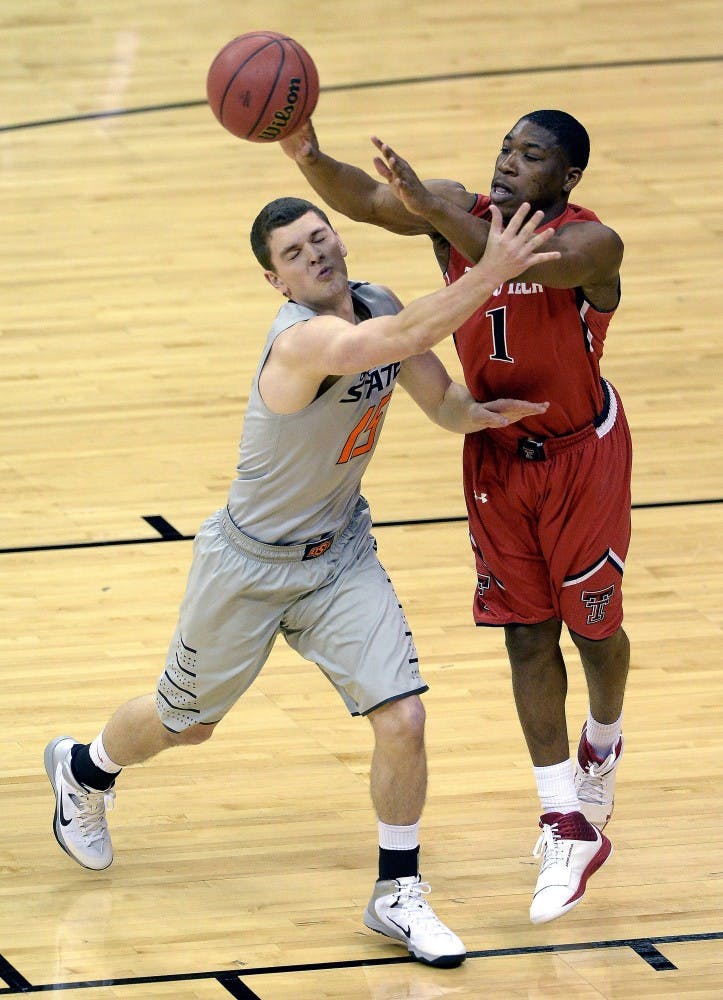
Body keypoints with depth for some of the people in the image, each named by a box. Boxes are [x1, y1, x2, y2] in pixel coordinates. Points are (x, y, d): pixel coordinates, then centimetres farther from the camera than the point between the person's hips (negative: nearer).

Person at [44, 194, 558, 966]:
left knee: (401, 719, -10)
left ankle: (398, 895, 8)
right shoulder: (303, 339, -32)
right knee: (184, 722, 17)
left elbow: (440, 400, 1)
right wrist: (493, 270, -52)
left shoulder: (376, 306, -7)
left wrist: (477, 412, -21)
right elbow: (404, 339, -49)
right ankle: (83, 771, 50)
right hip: (250, 563, -5)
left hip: (340, 554, 5)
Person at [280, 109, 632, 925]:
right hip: (498, 453, 4)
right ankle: (568, 828, 10)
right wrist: (309, 159, -47)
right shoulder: (459, 211, -10)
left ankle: (604, 742, 44)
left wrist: (425, 202, -56)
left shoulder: (590, 244, -25)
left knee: (594, 624, 10)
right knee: (528, 636, 4)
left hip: (582, 455, -4)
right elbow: (365, 200, -26)